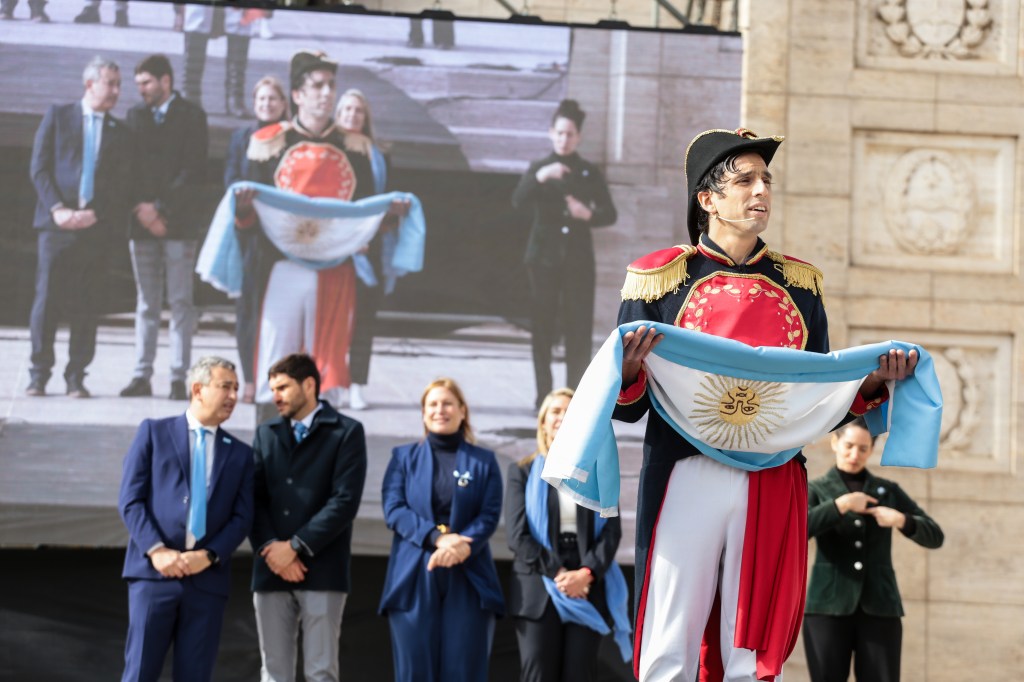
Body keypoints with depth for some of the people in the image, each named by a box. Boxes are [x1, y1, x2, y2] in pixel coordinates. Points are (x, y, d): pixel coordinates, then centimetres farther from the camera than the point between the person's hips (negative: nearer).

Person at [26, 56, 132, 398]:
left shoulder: (120, 132, 14)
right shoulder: (57, 116, 10)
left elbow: (122, 185, 8)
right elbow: (39, 167, 4)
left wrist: (96, 214, -8)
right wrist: (58, 209, -9)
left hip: (97, 227, 1)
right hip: (57, 224, -1)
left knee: (86, 306, -1)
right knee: (47, 299, -6)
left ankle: (76, 377, 4)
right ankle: (39, 374, 1)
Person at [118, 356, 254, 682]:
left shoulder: (240, 453, 15)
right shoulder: (154, 432, 7)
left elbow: (242, 517, 7)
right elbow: (130, 499, 0)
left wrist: (209, 555, -10)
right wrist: (156, 550, -12)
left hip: (208, 577, 3)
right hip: (155, 571, -2)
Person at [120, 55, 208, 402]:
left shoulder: (191, 116, 1)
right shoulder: (135, 115, 14)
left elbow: (194, 171, -6)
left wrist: (162, 208, -12)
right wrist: (140, 207, -6)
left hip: (179, 221, -4)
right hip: (142, 221, 4)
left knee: (180, 301, -3)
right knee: (146, 303, 5)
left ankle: (179, 378, -3)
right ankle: (142, 376, 6)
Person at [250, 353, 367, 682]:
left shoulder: (346, 432, 1)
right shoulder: (266, 434, 16)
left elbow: (344, 501, -9)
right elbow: (255, 498, 9)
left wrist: (295, 546, -12)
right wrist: (269, 547, -8)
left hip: (322, 572, -4)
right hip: (271, 572, 4)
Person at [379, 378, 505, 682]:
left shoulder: (484, 461, 12)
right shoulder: (403, 457, 13)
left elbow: (489, 516, 2)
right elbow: (393, 510, 0)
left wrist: (461, 546, -18)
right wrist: (437, 537, -15)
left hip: (468, 578, 0)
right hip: (414, 577, 0)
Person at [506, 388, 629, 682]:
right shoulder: (523, 471, 10)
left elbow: (612, 530, 3)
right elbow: (518, 535, -1)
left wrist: (586, 573, -14)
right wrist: (557, 574, -12)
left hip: (588, 591, 1)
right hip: (538, 592, -1)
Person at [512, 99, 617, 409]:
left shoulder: (589, 173, 7)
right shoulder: (538, 169, 6)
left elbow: (610, 214, 7)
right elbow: (519, 201, -11)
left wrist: (588, 214, -14)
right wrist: (540, 177, -28)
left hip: (578, 258, 0)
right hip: (545, 256, 0)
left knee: (579, 328, -4)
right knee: (543, 327, -1)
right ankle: (544, 397, 5)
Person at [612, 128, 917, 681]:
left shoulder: (799, 284, 15)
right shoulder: (661, 278, 5)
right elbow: (626, 406, 4)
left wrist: (873, 384, -2)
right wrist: (630, 372, -18)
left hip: (774, 487, 3)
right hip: (687, 481, -3)